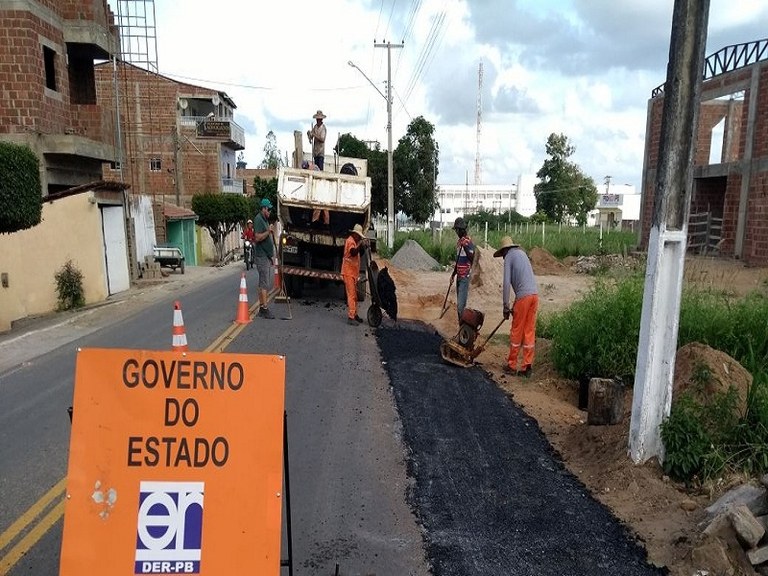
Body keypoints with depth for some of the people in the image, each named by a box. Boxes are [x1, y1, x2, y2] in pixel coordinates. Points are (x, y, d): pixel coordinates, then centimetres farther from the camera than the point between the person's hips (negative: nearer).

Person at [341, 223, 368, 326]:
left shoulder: (354, 242, 17)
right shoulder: (350, 241, -13)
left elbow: (358, 253, 22)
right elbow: (353, 252, -30)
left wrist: (364, 246, 7)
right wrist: (360, 244, -34)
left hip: (353, 272, 10)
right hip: (348, 272, -10)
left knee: (354, 295, 16)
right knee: (351, 295, -12)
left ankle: (354, 315, 24)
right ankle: (350, 317, -11)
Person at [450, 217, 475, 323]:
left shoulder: (469, 242, -11)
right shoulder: (458, 242, 16)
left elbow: (471, 258, -23)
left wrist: (465, 247, -34)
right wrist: (453, 274, 24)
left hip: (465, 276, -9)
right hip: (459, 276, 9)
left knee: (461, 305, -13)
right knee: (459, 304, 11)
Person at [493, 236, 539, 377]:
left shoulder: (509, 257, 0)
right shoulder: (522, 253, 23)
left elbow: (506, 283, -8)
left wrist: (505, 306, -5)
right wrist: (515, 305, 27)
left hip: (523, 296, -7)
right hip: (534, 294, 7)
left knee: (516, 332, 4)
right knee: (529, 331, 9)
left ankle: (512, 366, 13)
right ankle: (527, 367, 12)